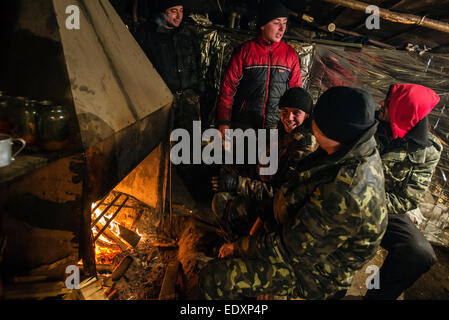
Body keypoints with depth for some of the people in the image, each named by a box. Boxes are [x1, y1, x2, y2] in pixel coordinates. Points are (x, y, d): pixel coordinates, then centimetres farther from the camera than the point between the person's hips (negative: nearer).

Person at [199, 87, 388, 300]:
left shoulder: (344, 196, -39)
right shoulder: (359, 148, -10)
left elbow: (289, 250, -28)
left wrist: (238, 247, -14)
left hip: (315, 270, -9)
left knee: (212, 280, -16)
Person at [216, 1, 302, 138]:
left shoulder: (291, 54, 5)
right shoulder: (244, 51, -1)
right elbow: (228, 87, -2)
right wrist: (223, 122, -7)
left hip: (276, 126, 2)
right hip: (243, 124, -1)